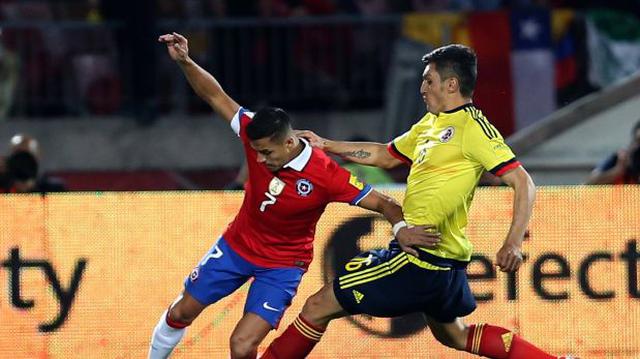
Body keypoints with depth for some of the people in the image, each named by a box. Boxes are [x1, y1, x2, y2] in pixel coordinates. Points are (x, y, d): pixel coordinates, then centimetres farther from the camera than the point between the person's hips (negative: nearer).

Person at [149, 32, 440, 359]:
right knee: (180, 313, 15)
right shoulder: (257, 136, -21)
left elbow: (383, 204, -25)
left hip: (283, 264, -4)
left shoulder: (327, 176, -31)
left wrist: (400, 228, -45)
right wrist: (185, 62, -28)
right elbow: (215, 96, -15)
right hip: (236, 245, 4)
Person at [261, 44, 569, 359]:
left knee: (318, 308, -4)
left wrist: (513, 243, -28)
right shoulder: (431, 123, 14)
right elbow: (385, 156, 28)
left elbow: (523, 183, -18)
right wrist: (326, 145, 23)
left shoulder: (472, 127, -13)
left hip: (420, 260, -10)